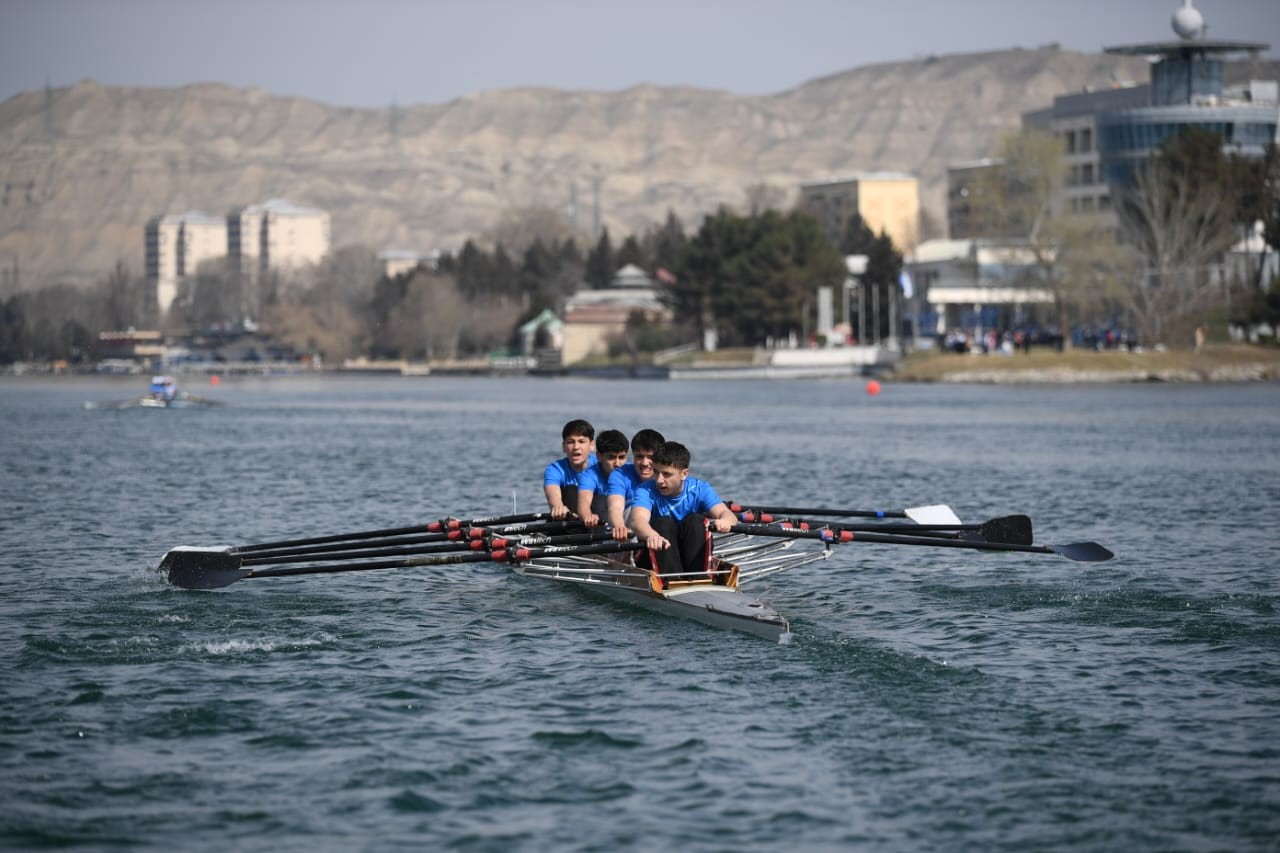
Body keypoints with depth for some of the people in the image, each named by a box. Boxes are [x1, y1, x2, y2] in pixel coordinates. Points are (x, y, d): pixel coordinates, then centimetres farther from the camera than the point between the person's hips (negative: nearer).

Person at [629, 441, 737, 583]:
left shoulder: (699, 489, -5)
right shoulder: (646, 491, -11)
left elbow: (724, 513, -22)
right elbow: (637, 520, -33)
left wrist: (725, 521, -50)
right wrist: (651, 536, -58)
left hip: (693, 559, 1)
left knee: (695, 520, -22)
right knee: (664, 523, -26)